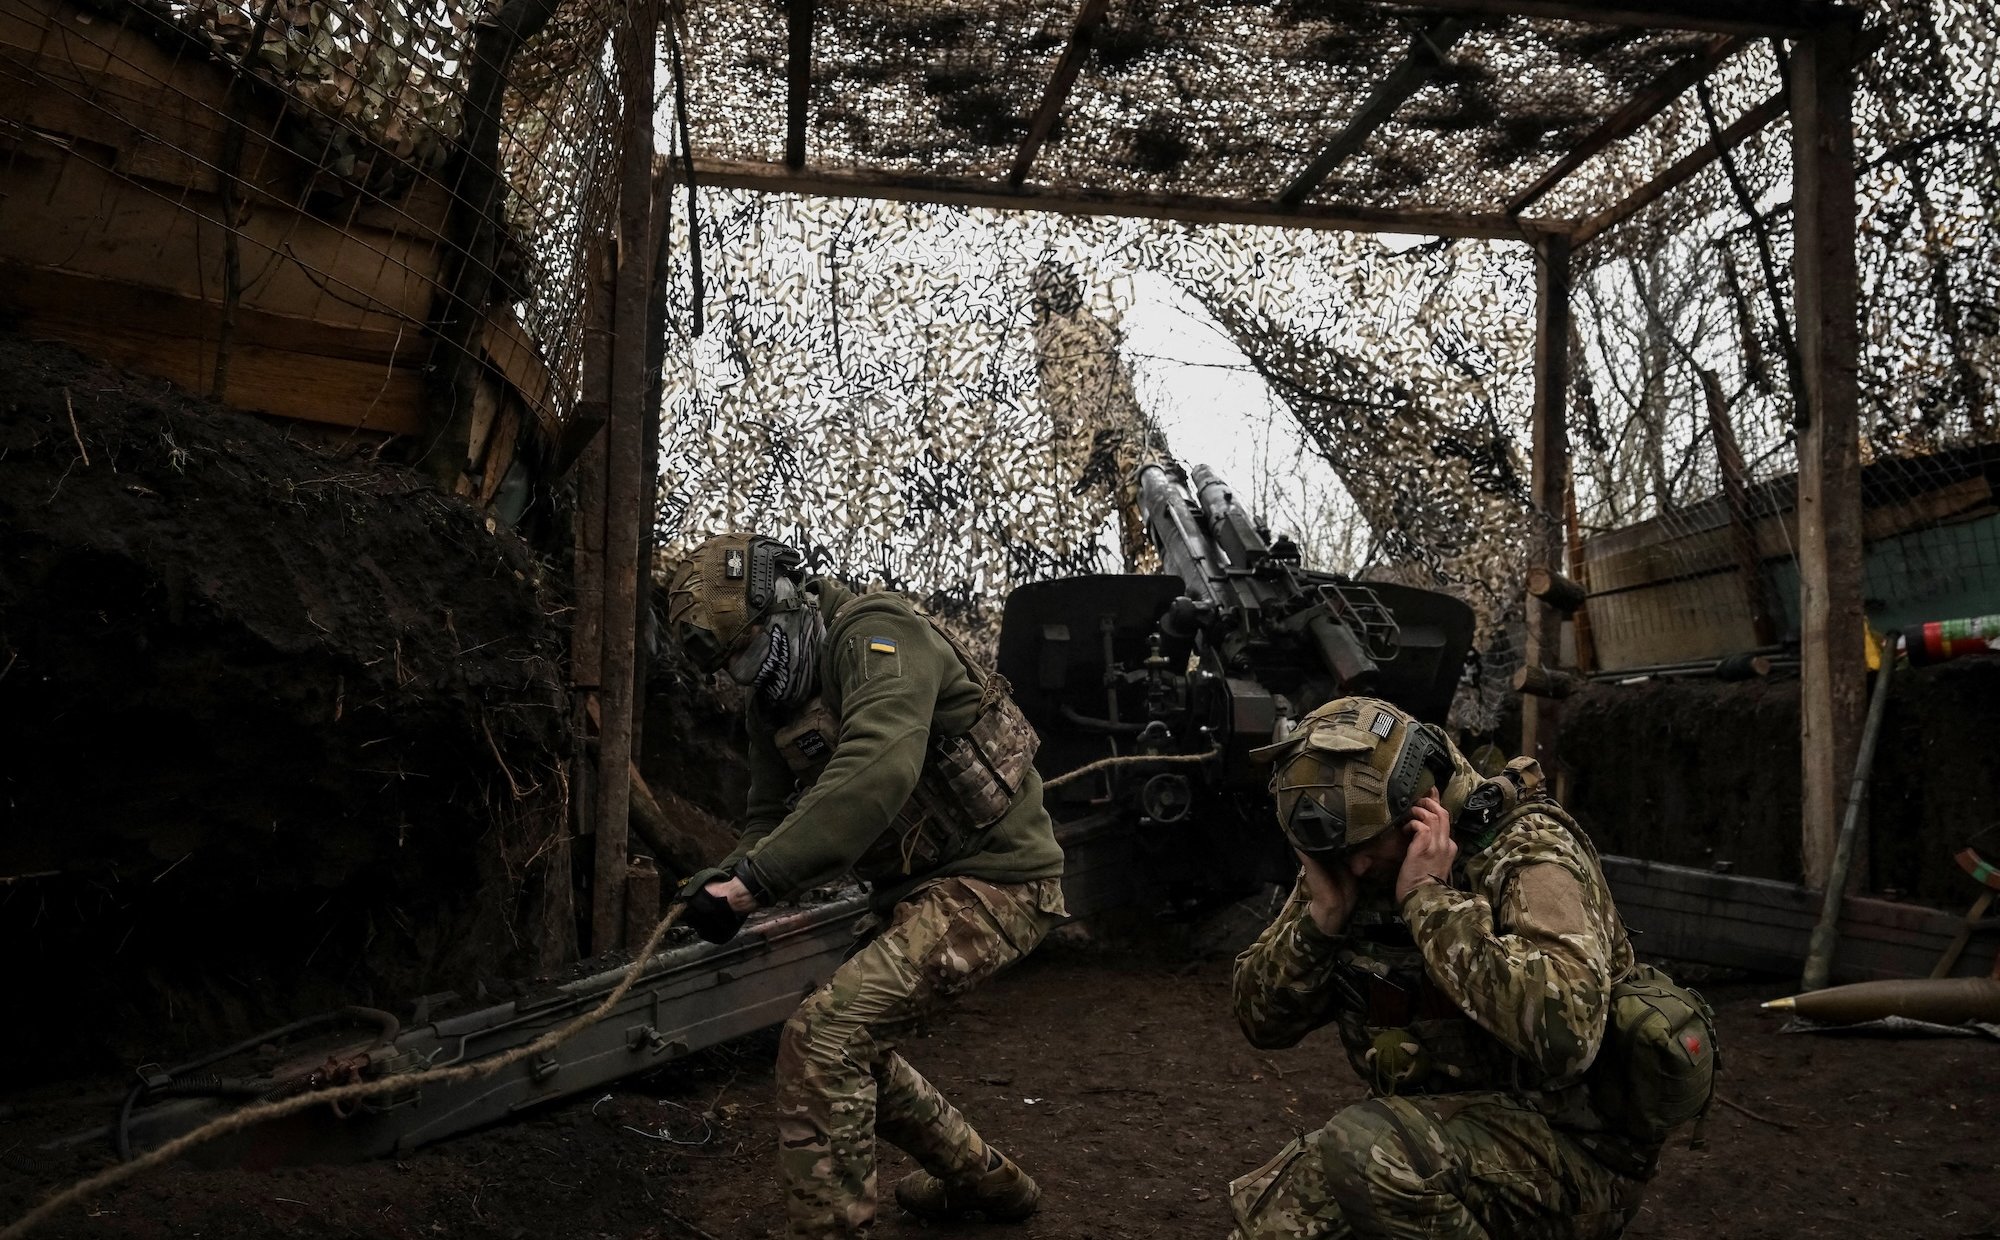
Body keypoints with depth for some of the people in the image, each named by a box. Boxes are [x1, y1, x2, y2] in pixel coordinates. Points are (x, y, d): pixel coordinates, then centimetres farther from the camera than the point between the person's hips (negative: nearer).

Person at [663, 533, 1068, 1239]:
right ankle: (987, 1182, 40)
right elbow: (771, 815, 10)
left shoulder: (877, 634, -20)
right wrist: (727, 877, -13)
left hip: (993, 881, -10)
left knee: (824, 1035, -20)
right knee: (856, 1048, 21)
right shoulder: (776, 701, 9)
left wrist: (757, 879, -39)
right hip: (915, 890, 10)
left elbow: (877, 772, -37)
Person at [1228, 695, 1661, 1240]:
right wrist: (1321, 915, -16)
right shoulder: (1343, 865, 0)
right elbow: (1262, 1019, 1)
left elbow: (1563, 1032, -36)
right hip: (1435, 1125, 6)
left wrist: (1429, 895, -29)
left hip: (1562, 1152, -5)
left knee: (1365, 1149, -31)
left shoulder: (1527, 849, -18)